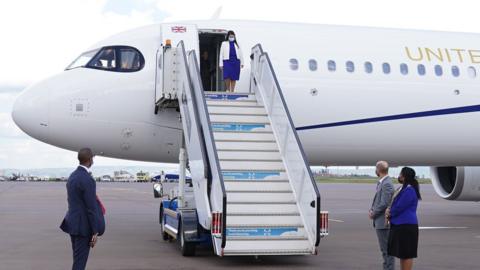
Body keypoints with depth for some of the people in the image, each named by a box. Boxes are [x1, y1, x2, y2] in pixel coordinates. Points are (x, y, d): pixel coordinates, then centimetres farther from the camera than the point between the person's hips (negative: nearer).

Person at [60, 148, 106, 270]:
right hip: (83, 226, -9)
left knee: (78, 258, 17)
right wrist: (95, 232, -16)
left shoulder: (72, 176, 10)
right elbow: (91, 208, -20)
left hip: (72, 223, 9)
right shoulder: (87, 180, -20)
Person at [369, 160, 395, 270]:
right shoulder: (381, 183, 13)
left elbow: (384, 204, -22)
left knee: (387, 249, -5)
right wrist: (372, 210, 4)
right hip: (380, 222, 10)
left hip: (383, 223, -10)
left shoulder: (386, 184, -18)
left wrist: (373, 214, -10)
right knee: (385, 249, 16)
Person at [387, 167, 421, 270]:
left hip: (406, 226, -10)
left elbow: (400, 207, -19)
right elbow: (397, 204, 19)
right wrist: (391, 212, -1)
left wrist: (390, 214, -1)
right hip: (401, 224, 10)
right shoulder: (406, 188, 15)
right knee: (401, 253, 15)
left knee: (406, 254, -4)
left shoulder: (409, 190, -18)